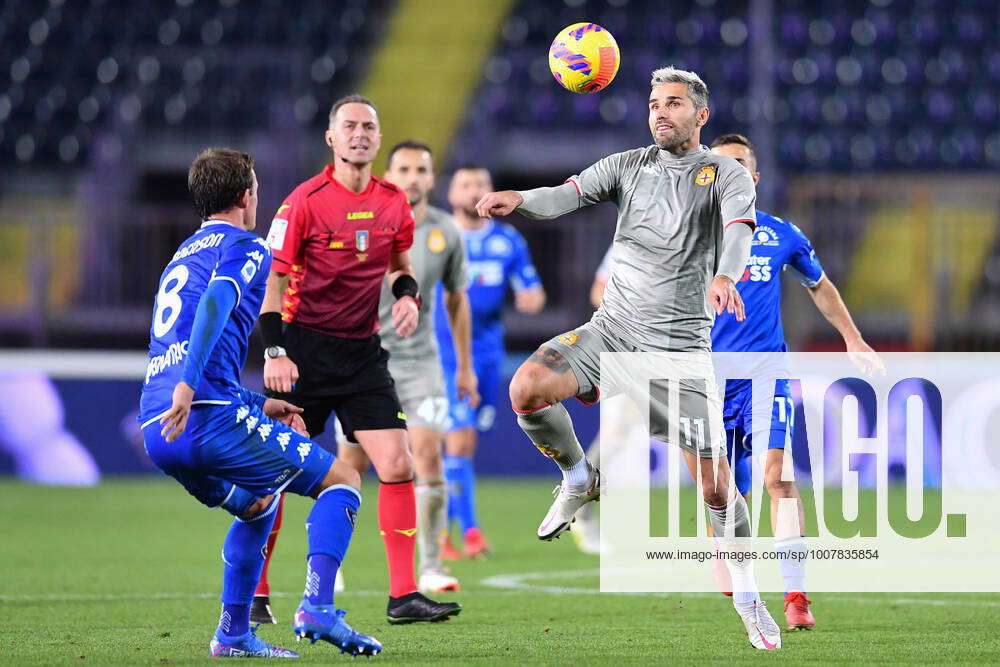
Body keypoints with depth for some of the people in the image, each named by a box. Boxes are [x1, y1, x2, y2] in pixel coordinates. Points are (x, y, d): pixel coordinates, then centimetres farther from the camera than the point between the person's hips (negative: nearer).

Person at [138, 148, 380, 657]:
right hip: (210, 419, -8)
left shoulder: (183, 255, 29)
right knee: (341, 481, 3)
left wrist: (259, 405, 36)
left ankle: (233, 633, 20)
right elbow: (215, 302, -19)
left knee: (258, 506, 31)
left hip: (157, 435, 8)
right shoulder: (244, 248, 3)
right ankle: (317, 607, -16)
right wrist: (188, 386, -29)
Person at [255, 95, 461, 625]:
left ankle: (402, 596, -2)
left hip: (362, 350, 4)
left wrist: (408, 295, 0)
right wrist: (274, 352, -15)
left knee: (397, 466, -7)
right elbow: (273, 278, -8)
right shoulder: (305, 201, -10)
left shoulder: (393, 202, 5)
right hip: (304, 348, -4)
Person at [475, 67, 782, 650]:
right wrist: (519, 200, -27)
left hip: (682, 343, -2)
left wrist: (725, 277, -44)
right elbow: (568, 196, -4)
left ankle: (748, 596, 14)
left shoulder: (726, 174, -2)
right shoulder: (629, 165, 8)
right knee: (527, 388, -24)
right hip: (613, 330, 2)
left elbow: (739, 225, -22)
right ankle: (580, 481, 4)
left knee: (713, 481, -5)